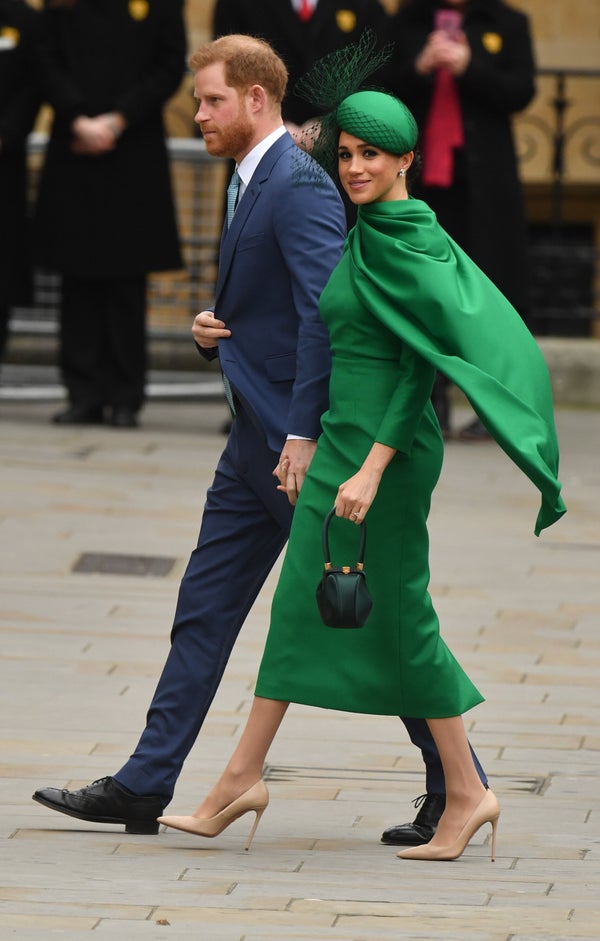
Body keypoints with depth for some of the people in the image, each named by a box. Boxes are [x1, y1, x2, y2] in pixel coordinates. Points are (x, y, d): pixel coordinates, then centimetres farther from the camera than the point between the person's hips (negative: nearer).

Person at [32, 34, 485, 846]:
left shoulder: (299, 186, -16)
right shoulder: (254, 185, 16)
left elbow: (325, 312, -24)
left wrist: (304, 435, -27)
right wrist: (214, 329, 3)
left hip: (301, 441, -10)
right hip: (257, 442, 10)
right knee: (203, 611, 8)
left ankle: (456, 784, 7)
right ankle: (145, 786, 10)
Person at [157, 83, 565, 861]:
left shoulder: (409, 242, -15)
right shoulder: (367, 237, 12)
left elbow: (424, 364, -19)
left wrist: (373, 467, -23)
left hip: (386, 447, -9)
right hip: (343, 443, 9)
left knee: (399, 617, -2)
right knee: (298, 605, 8)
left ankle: (466, 792, 7)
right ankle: (241, 779, 11)